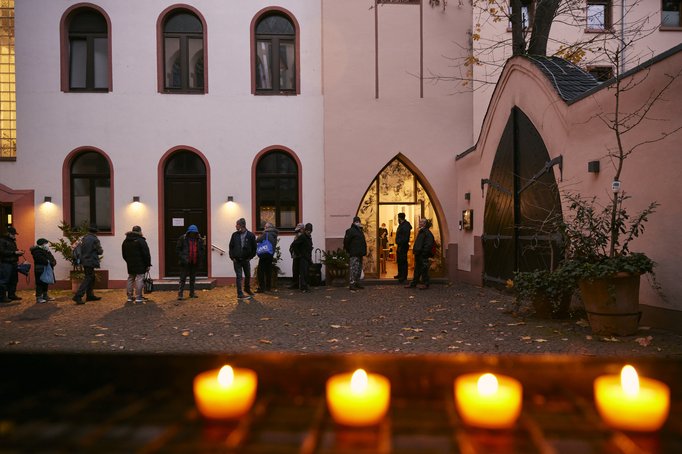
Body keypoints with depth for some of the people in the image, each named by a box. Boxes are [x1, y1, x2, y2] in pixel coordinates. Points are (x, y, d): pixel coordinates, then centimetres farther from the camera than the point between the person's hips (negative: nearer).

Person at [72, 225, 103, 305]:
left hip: (85, 261, 8)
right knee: (88, 278, -5)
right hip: (91, 262, -8)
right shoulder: (94, 239, -15)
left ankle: (90, 295, 23)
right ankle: (78, 296, -11)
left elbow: (80, 249, 11)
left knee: (91, 277, 17)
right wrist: (101, 251, 10)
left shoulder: (84, 238, 7)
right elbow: (100, 251, -11)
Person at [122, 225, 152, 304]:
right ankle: (138, 298, -7)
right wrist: (148, 264, -7)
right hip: (140, 265, -6)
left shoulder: (125, 241, 12)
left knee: (130, 279, 14)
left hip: (130, 264, 7)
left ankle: (129, 297, 17)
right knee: (139, 279, -5)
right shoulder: (141, 241, -10)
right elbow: (146, 254, -12)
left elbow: (124, 254, 18)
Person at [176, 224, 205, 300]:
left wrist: (200, 259, 1)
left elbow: (202, 249, 13)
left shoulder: (199, 239, 5)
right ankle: (180, 294, -4)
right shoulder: (183, 238, -4)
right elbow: (178, 249, 0)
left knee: (193, 278, 13)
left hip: (195, 262, 4)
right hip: (185, 262, -4)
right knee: (183, 278, -5)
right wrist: (182, 257, -10)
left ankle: (192, 293, 22)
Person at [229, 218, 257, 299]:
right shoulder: (235, 234, -2)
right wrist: (232, 257, -3)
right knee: (239, 277, -2)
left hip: (246, 259, 1)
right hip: (237, 260, -1)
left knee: (248, 275, 15)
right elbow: (231, 246, 4)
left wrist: (250, 257, -2)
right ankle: (240, 293, 2)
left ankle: (247, 289, 38)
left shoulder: (251, 235, -6)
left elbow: (254, 248, 1)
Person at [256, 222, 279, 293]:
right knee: (268, 271, 15)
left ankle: (261, 288, -5)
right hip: (271, 255, 8)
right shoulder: (274, 235, 10)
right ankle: (268, 287, 21)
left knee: (261, 271, -3)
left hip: (264, 255, -8)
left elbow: (258, 240, -15)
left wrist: (259, 236, 4)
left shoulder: (266, 234, -14)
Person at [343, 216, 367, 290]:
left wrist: (364, 251, 17)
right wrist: (348, 250, -10)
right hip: (354, 254, -9)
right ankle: (352, 284, -9)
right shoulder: (351, 231, -10)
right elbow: (346, 241, -15)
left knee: (359, 269, 14)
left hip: (360, 254, 9)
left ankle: (357, 283, 22)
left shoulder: (360, 230, 18)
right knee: (354, 269, -11)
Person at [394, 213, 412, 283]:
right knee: (399, 261, 17)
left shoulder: (405, 226, -17)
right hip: (400, 246, 11)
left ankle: (404, 276, -2)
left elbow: (405, 238, -22)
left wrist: (401, 246, -23)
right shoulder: (401, 225, 16)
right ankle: (400, 274, 26)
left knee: (403, 261, -6)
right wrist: (398, 244, 15)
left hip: (403, 246, -11)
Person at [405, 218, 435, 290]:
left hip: (423, 255, -9)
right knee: (417, 270, 13)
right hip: (418, 254, 9)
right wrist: (415, 250, 15)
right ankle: (413, 283, 19)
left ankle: (425, 284, 8)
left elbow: (428, 245, -19)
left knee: (424, 269, -1)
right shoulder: (421, 231, 16)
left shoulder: (427, 233, -13)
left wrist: (424, 252, -21)